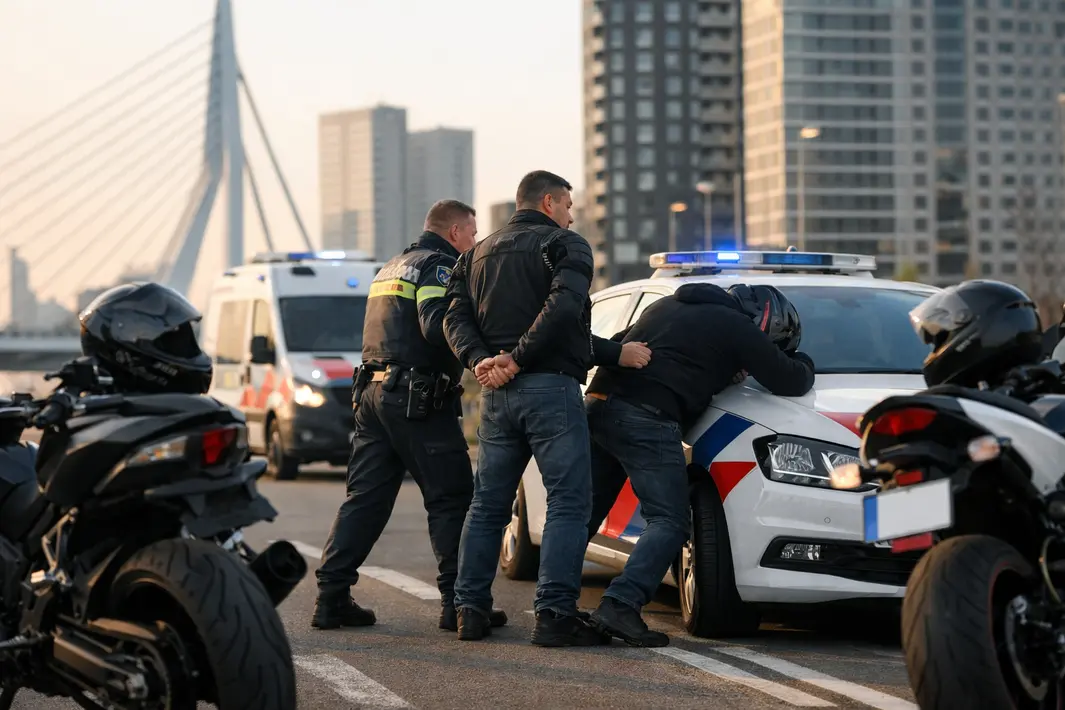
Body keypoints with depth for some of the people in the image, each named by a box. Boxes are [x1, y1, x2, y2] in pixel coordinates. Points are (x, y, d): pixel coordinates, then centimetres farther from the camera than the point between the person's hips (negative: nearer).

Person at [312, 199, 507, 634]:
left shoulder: (391, 269, 24)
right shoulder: (439, 265, -7)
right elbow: (437, 327, -21)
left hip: (373, 392, 9)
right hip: (418, 400, -9)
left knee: (364, 499, 8)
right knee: (451, 499, -3)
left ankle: (331, 598, 5)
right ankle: (458, 601, -4)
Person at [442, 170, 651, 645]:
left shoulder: (477, 255, 21)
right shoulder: (563, 245, 0)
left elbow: (455, 318, 6)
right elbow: (563, 307, -18)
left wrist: (480, 360, -8)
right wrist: (518, 360, -16)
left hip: (496, 394, 7)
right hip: (551, 387, -6)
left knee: (487, 504, 13)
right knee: (568, 503, -5)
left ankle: (470, 610, 12)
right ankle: (554, 614, -12)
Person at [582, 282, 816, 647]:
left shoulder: (668, 305, 27)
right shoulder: (737, 329, 5)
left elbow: (617, 344, 34)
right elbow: (792, 382, 11)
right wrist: (801, 363, 32)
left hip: (598, 403, 8)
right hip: (646, 418, -8)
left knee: (586, 511, 15)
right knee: (669, 520, -4)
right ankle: (619, 606, -17)